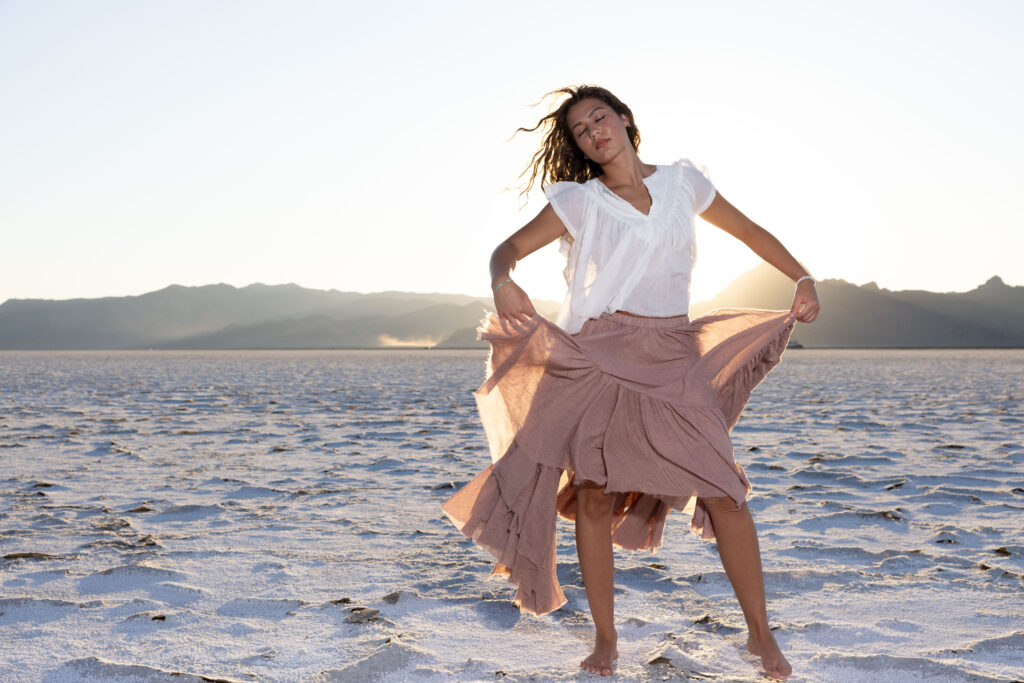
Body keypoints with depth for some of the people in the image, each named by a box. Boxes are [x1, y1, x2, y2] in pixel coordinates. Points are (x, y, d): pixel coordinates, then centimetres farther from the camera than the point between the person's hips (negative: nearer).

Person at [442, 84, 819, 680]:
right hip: (599, 356, -1)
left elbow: (751, 233, 20)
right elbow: (509, 247, -1)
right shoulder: (580, 201, 5)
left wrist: (804, 279, 10)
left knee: (725, 491, -6)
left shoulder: (683, 182, 11)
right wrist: (502, 280, -23)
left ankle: (761, 634, 8)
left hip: (673, 359, 1)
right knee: (594, 493, -4)